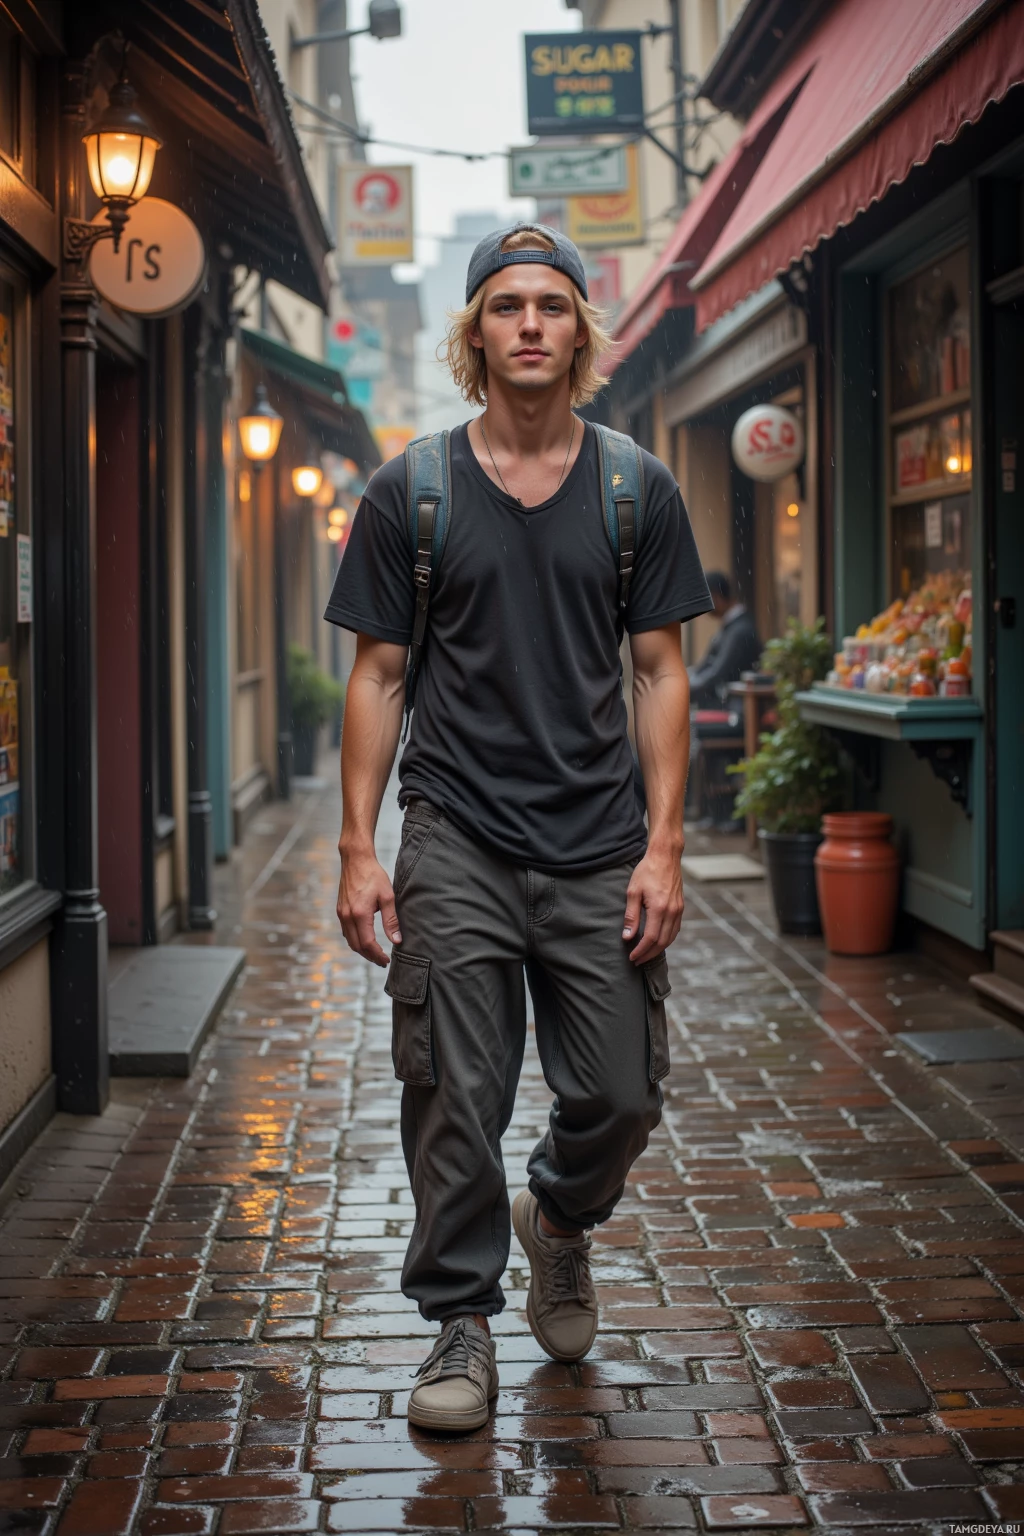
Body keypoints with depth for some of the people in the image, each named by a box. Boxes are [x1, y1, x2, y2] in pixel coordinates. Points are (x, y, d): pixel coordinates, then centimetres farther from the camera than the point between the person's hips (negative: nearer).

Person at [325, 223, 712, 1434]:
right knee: (455, 1100, 1)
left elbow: (659, 673, 5)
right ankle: (461, 1324, 17)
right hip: (457, 845, -1)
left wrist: (664, 845, -3)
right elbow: (378, 675, 4)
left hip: (600, 847, 1)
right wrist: (358, 849, -3)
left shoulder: (637, 491, 5)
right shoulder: (411, 494, 2)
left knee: (619, 1096, 5)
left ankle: (560, 1218, 37)